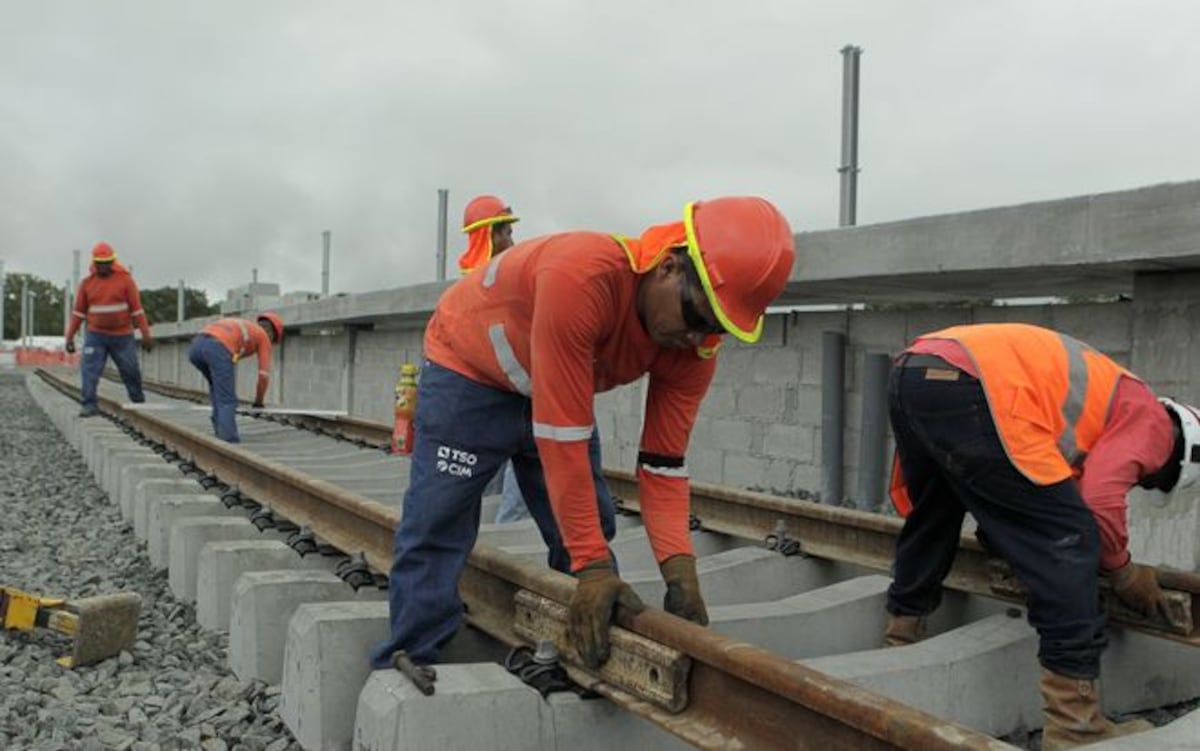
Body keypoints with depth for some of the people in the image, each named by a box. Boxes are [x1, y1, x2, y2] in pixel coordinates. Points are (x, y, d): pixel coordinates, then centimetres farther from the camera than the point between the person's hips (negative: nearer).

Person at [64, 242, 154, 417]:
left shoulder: (125, 279, -4)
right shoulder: (87, 283, 3)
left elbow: (137, 309, -5)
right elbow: (78, 312, 8)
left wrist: (146, 335, -9)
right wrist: (70, 337, 5)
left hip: (122, 336, -1)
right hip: (95, 336, 1)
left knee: (131, 372, 7)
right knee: (90, 370, -12)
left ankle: (139, 403, 23)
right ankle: (88, 405, -11)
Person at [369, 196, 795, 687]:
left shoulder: (693, 348, -20)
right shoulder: (580, 277, -42)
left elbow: (663, 462, -16)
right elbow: (561, 440, -40)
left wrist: (679, 569, -29)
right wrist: (593, 566, -36)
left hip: (558, 392, 6)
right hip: (467, 371, -5)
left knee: (589, 534, 2)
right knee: (435, 532, -10)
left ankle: (590, 663, 16)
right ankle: (406, 670, 3)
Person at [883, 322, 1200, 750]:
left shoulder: (1112, 396, 37)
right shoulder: (1150, 418, 13)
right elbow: (1099, 501, -1)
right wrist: (1125, 573, 15)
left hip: (913, 372, 10)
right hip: (966, 384, -9)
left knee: (930, 519, 30)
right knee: (1068, 540, -1)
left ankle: (900, 643, 44)